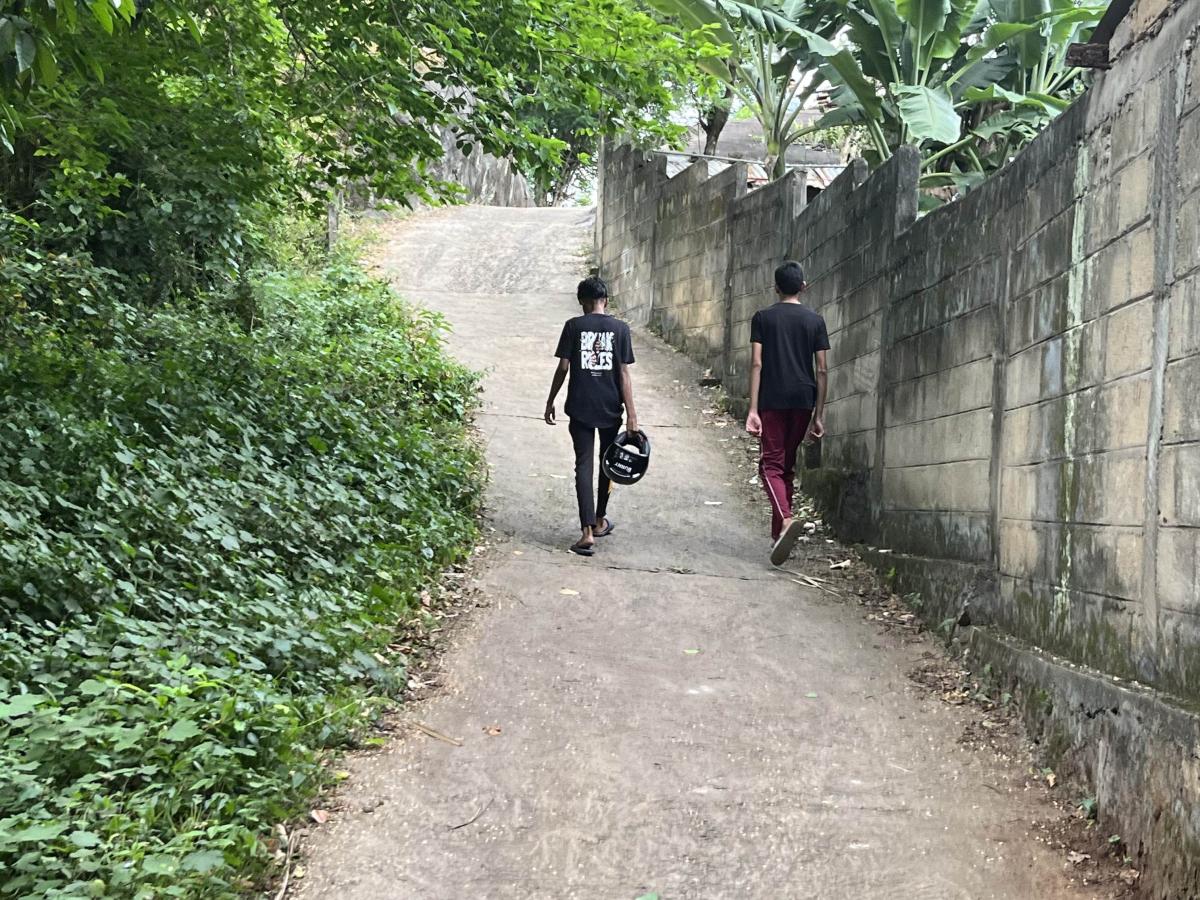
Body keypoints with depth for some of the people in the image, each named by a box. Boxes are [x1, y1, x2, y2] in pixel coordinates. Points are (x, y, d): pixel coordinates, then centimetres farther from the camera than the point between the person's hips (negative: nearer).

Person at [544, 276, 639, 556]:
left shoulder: (573, 326, -3)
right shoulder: (620, 328, -1)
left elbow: (563, 367, -4)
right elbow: (624, 373, -4)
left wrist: (550, 401, 8)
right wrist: (631, 413, -4)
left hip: (580, 408, -1)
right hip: (610, 408, 1)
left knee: (584, 465, -1)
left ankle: (587, 532, -12)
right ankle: (600, 521, 33)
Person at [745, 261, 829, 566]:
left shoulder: (763, 318, 1)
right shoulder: (815, 321, 7)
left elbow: (757, 364, -7)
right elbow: (821, 371, 4)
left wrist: (753, 409, -9)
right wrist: (819, 414, 8)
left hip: (772, 401, -3)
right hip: (803, 401, 3)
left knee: (771, 464, -3)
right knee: (787, 466, 14)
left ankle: (786, 520, -30)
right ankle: (778, 535, 18)